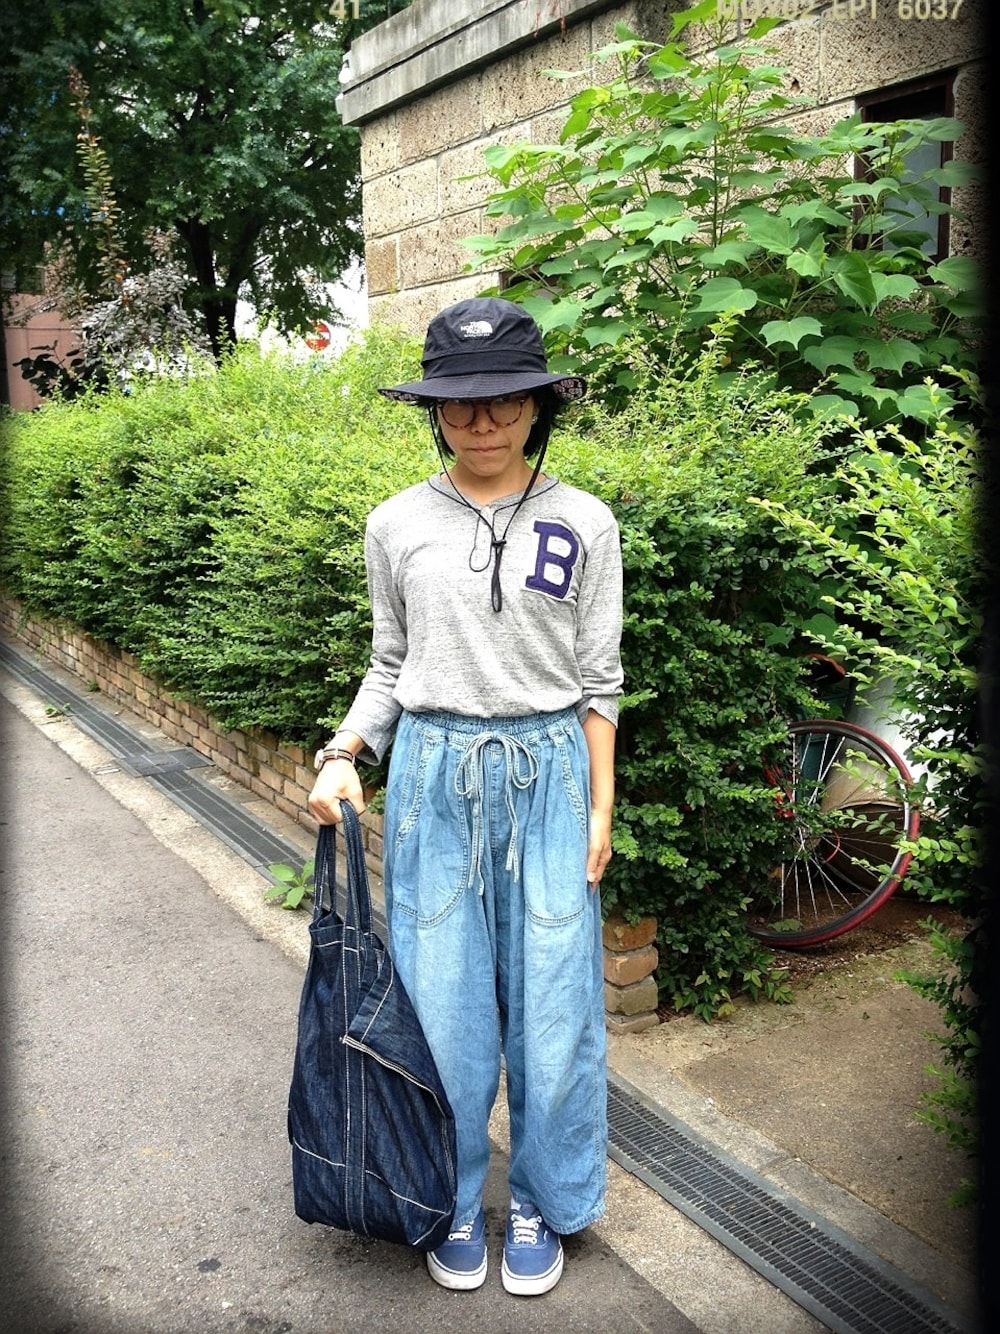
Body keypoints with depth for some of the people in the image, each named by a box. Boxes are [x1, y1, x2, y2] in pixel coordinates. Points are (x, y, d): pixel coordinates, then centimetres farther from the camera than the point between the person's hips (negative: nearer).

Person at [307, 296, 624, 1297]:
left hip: (547, 775, 0)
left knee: (549, 1001, 6)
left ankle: (540, 1204, 29)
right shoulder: (397, 525, 2)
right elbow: (390, 665, 9)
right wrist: (345, 755, -6)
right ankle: (454, 1204, 30)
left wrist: (599, 808, 0)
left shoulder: (583, 524, -1)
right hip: (431, 775, 1)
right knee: (441, 1001, 8)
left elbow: (598, 680, 2)